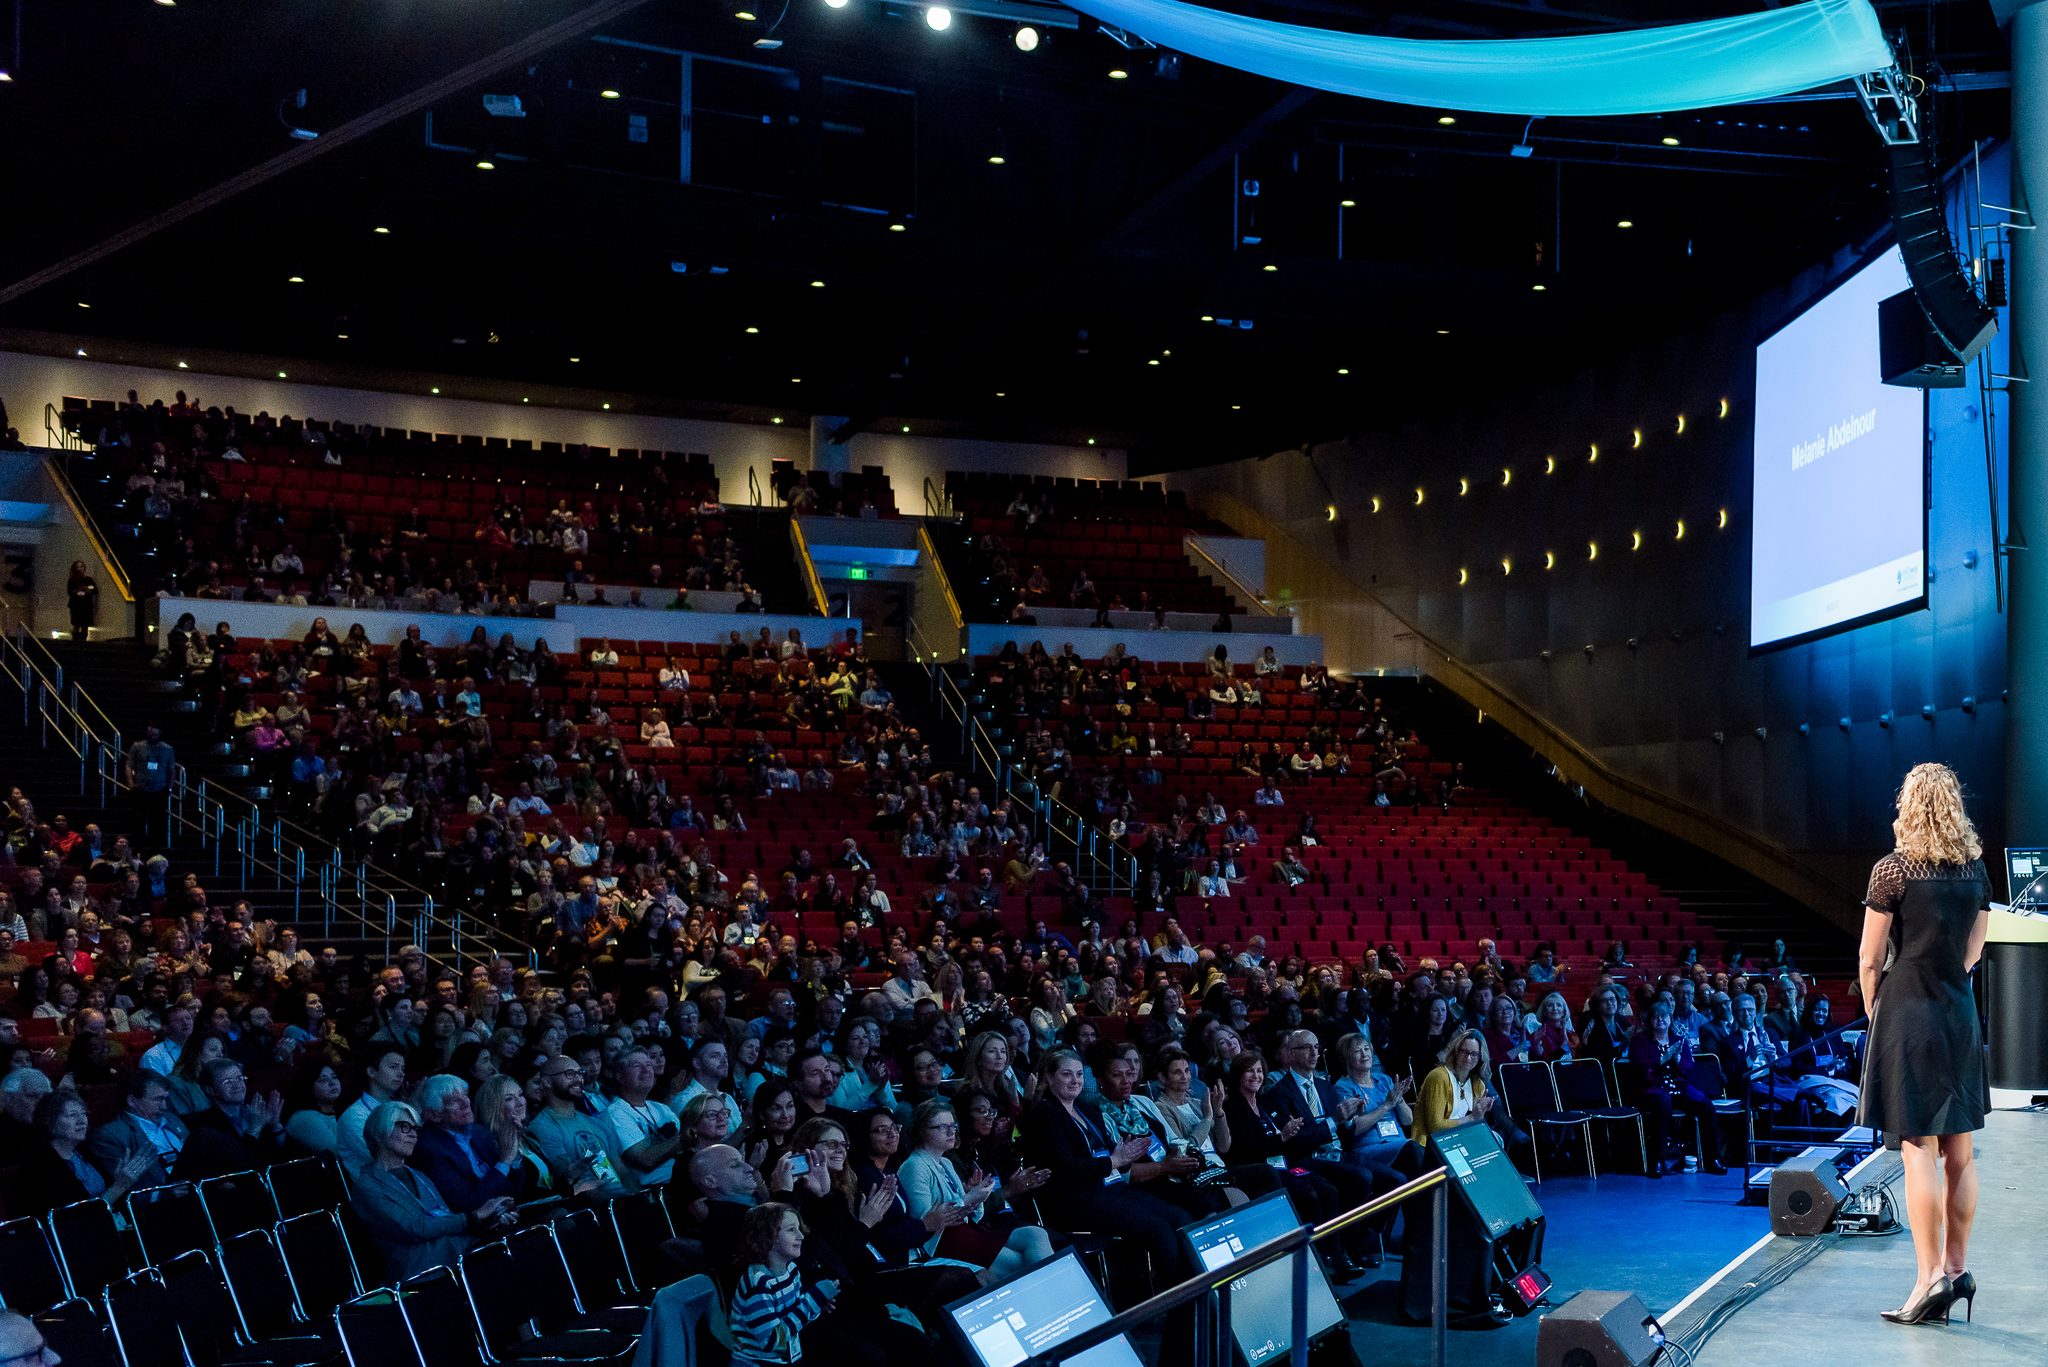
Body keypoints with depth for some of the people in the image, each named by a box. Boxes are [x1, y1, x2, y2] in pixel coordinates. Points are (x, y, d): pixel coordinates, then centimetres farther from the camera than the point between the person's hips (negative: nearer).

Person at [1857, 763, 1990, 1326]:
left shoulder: (1893, 870, -11)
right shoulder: (1975, 871, 6)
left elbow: (1870, 960, -7)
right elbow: (1972, 953, 14)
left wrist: (1874, 1012, 7)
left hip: (1908, 1014, -6)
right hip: (1961, 1016, 6)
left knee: (1919, 1151, -6)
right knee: (1960, 1152, 10)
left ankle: (1930, 1277, -9)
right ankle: (1957, 1268, 17)